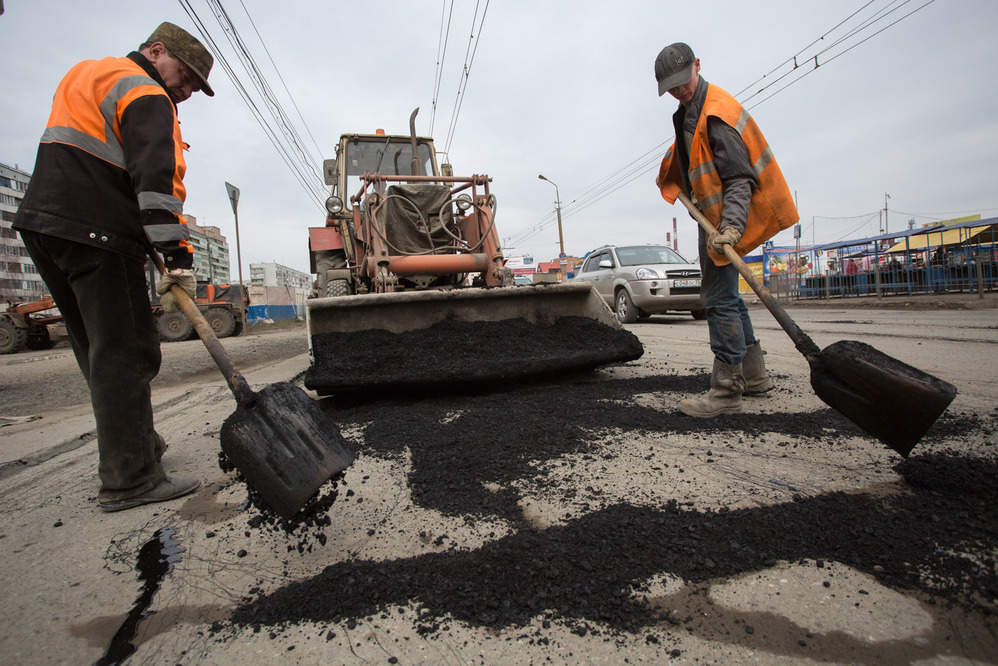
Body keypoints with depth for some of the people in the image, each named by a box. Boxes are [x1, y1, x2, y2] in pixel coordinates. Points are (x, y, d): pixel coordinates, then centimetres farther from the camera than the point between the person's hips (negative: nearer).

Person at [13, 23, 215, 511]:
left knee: (100, 351, 14)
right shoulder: (146, 95, -5)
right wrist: (178, 256, -26)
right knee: (126, 354, -9)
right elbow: (159, 177, -20)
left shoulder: (86, 75, 28)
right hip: (96, 233, -10)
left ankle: (135, 445, 26)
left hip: (42, 223, 10)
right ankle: (129, 480, -5)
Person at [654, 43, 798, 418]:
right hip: (712, 214, 10)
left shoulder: (716, 114, -17)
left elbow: (740, 177, -25)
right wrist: (672, 180, 22)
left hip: (725, 217, -10)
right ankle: (754, 375, 25)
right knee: (725, 295, 14)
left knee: (718, 298, -12)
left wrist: (730, 225, -36)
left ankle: (726, 391, -7)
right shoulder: (689, 110, 14)